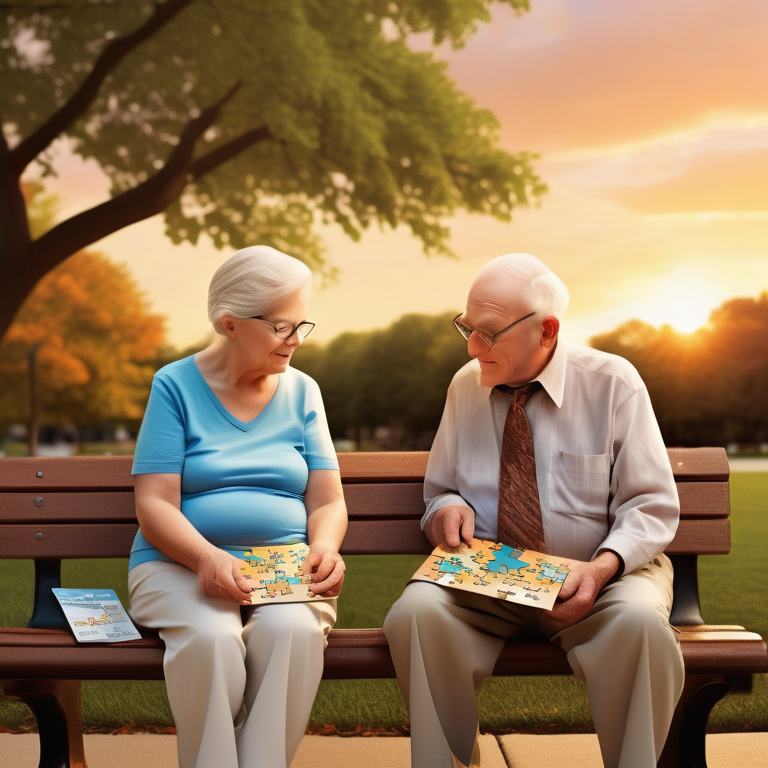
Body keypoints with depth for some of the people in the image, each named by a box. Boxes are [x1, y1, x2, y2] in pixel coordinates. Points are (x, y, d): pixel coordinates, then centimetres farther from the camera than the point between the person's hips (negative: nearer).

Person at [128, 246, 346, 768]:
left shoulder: (302, 392, 12)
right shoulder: (176, 386, 2)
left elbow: (328, 502, 9)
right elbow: (155, 507, -5)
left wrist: (325, 548, -14)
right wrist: (206, 558, -24)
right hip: (181, 564, -2)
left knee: (294, 629, -32)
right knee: (211, 637, -34)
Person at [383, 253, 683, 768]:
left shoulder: (614, 382, -3)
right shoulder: (466, 386, 7)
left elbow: (652, 507, -3)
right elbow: (440, 490, 19)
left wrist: (602, 566, -22)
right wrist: (448, 506, -7)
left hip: (594, 577, -2)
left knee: (640, 624, -36)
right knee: (418, 611, -29)